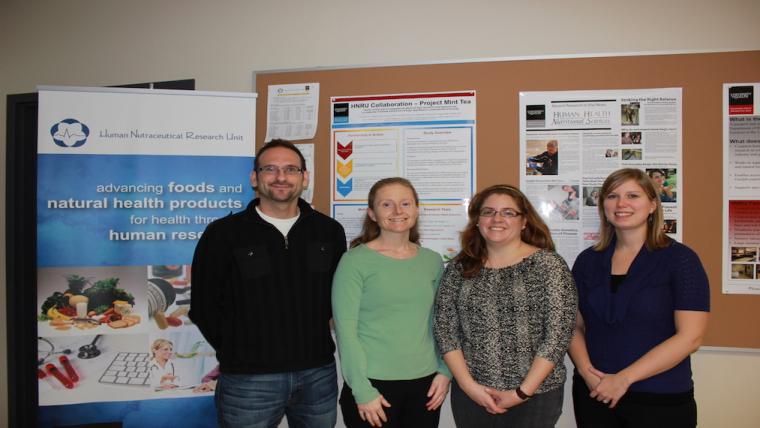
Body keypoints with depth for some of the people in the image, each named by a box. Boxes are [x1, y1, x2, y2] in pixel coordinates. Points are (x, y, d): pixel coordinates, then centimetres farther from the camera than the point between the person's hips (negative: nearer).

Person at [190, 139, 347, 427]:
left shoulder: (329, 231, 3)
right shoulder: (223, 234, -4)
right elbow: (204, 307, 0)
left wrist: (311, 339, 6)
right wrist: (238, 353, 2)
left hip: (318, 374, 3)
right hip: (248, 379, -2)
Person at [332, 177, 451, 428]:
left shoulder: (433, 261, 5)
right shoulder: (355, 260, -8)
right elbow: (345, 330, -10)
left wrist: (445, 371, 4)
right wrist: (362, 390, -12)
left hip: (425, 383, 4)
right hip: (374, 383, -4)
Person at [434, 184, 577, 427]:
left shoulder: (548, 265, -7)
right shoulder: (459, 268, 1)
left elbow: (558, 333, -10)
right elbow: (445, 329, 1)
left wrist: (523, 392, -12)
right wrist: (468, 384, -8)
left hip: (535, 396, -2)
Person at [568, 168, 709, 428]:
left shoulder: (679, 258, -6)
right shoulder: (588, 260, 4)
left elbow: (690, 337, -13)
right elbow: (575, 326, 7)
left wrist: (623, 378, -16)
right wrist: (586, 371, -11)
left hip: (660, 399, -3)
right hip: (594, 394, 3)